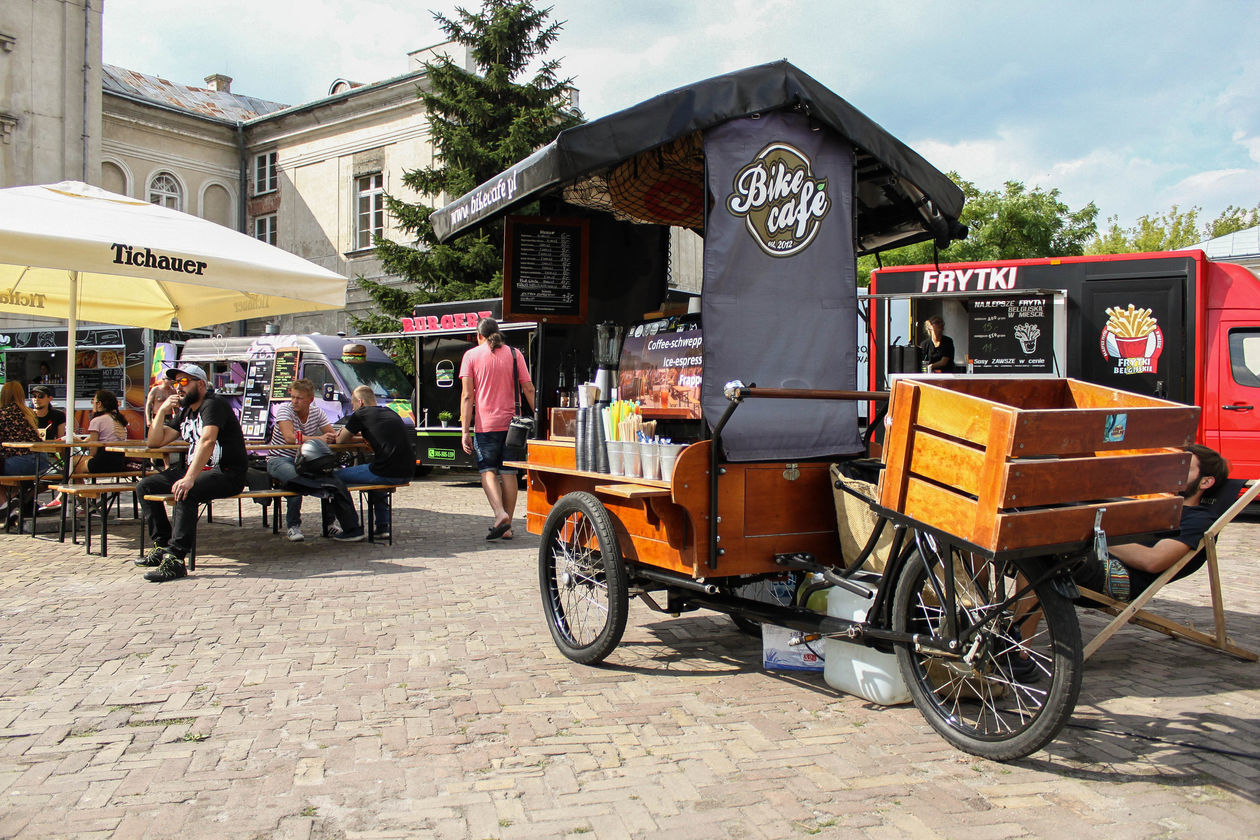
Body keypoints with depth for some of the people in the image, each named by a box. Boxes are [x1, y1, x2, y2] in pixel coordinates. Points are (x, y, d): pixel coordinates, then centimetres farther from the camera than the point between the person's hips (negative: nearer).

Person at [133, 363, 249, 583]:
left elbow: (207, 441, -28)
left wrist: (189, 478, -38)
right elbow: (155, 442, 19)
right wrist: (162, 412, 3)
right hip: (196, 469, 10)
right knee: (145, 487, 2)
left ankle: (175, 560, -35)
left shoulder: (213, 404, -12)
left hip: (226, 473, -10)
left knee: (185, 493, -35)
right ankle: (162, 546, 3)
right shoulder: (185, 412, 18)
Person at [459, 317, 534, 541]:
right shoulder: (514, 354, 8)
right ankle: (507, 527, 10)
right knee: (508, 472, 7)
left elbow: (467, 395, -5)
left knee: (488, 470, 4)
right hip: (511, 423, 3)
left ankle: (500, 514, -19)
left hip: (485, 424, -2)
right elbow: (529, 390, 3)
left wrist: (465, 431, -5)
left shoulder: (471, 355, 2)